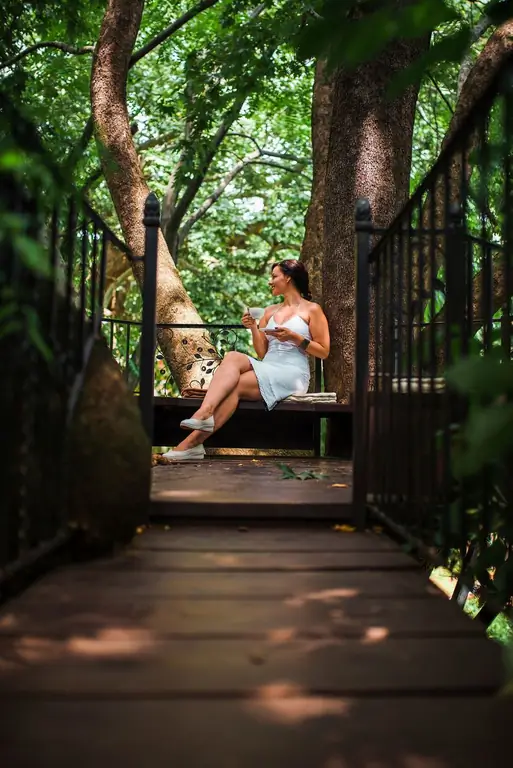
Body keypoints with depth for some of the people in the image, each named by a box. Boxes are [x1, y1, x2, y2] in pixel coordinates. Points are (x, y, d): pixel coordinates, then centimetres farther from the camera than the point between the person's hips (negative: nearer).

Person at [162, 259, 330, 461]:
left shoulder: (312, 310, 6)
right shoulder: (269, 311, 21)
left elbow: (324, 351, 1)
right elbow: (261, 354, 16)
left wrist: (294, 337, -11)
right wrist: (254, 328, 1)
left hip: (292, 374, -5)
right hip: (267, 370, 5)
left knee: (235, 385, -28)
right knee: (233, 357, -28)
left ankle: (193, 441, -34)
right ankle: (205, 412, -47)